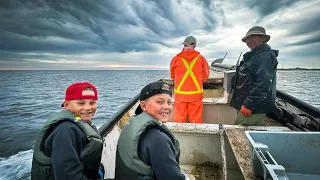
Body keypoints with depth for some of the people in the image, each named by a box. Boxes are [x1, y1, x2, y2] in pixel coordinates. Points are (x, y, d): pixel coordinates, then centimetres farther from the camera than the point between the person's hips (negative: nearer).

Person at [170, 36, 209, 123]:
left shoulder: (176, 59, -5)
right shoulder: (201, 58, -5)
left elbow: (172, 76, 8)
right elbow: (205, 76, 4)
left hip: (180, 94, 0)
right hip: (196, 94, 0)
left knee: (179, 118, 11)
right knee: (196, 119, 11)